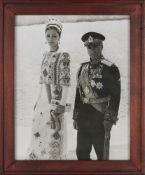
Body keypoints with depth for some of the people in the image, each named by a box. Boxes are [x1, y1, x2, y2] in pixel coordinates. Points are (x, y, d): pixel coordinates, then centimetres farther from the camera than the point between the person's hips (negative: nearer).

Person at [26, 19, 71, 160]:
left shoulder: (63, 56, -8)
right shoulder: (46, 55, 12)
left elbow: (66, 82, -12)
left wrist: (62, 104, -17)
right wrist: (38, 101, 14)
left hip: (55, 100, -7)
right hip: (43, 99, 7)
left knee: (54, 138, -3)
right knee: (39, 134, 11)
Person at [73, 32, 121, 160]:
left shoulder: (110, 69, -7)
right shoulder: (83, 68, 11)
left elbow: (115, 96, -10)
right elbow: (78, 93, 14)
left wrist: (109, 119, -14)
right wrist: (76, 117, 11)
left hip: (100, 118, -6)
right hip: (83, 118, 6)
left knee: (102, 154, 4)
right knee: (81, 153, 12)